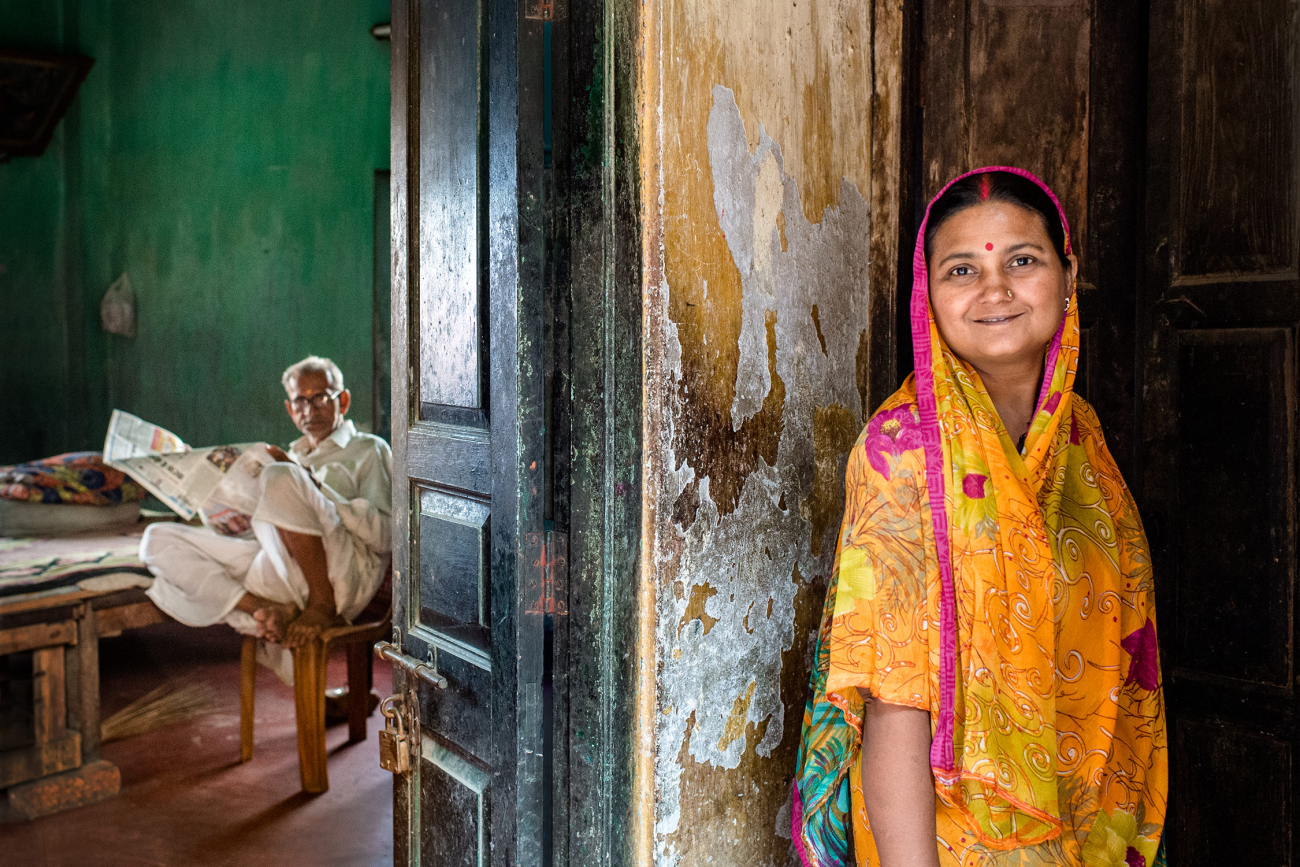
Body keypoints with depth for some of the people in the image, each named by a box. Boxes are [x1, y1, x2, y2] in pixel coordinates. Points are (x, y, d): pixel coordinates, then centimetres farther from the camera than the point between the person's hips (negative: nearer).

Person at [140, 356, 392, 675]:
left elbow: (384, 536, -3)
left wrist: (311, 484, -7)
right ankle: (262, 609, -25)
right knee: (157, 539, -5)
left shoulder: (369, 450, 14)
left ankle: (323, 605, -21)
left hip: (342, 574, -7)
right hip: (276, 568, 7)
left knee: (282, 478, -31)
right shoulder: (292, 455, 35)